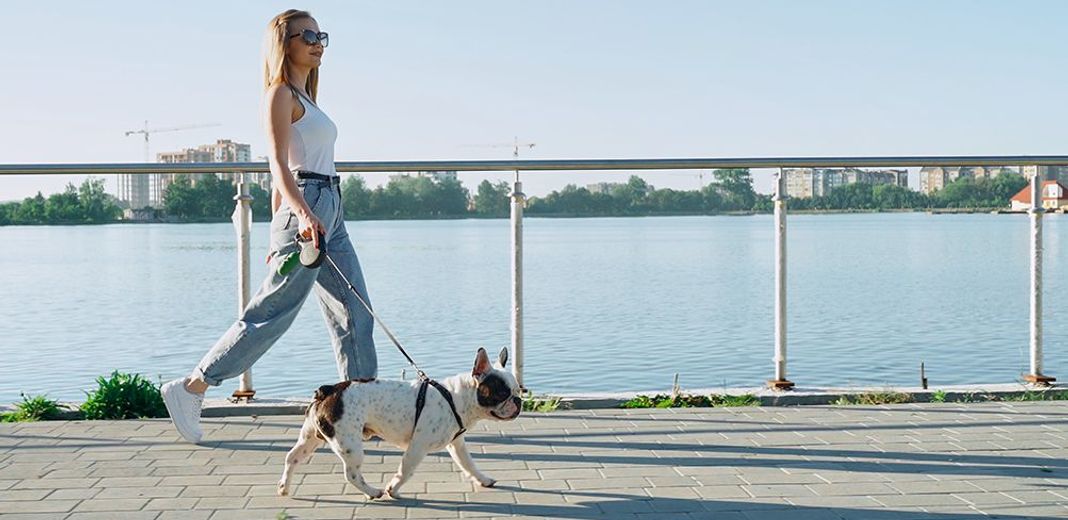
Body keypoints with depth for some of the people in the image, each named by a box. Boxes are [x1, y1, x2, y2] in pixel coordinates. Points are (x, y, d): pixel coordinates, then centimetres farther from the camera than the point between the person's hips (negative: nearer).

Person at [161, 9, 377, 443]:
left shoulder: (303, 97, 21)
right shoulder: (280, 93, -5)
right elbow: (279, 163, -18)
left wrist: (279, 233, 22)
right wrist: (303, 214, -33)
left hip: (328, 212, 9)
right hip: (304, 208, -9)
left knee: (356, 315, 6)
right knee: (271, 313, -6)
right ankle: (190, 389, 4)